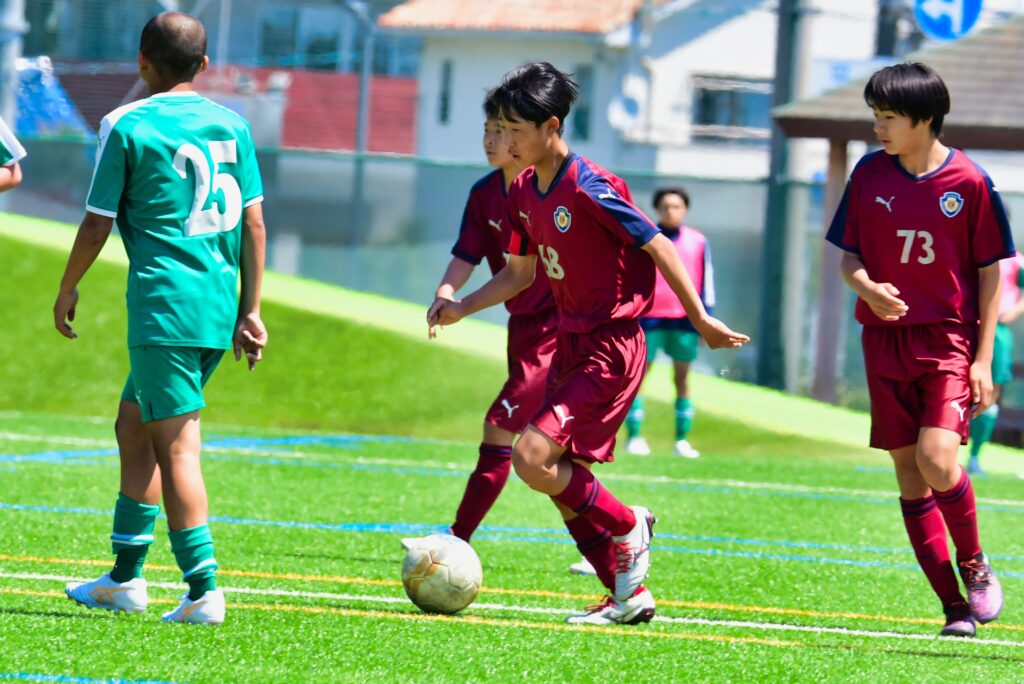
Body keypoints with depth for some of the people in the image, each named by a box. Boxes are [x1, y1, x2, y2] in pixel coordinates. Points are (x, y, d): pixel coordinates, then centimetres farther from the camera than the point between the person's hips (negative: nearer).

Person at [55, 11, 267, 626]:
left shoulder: (128, 126, -6)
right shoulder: (232, 125, 9)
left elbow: (97, 226, -3)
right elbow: (253, 223, 9)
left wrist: (67, 292, 12)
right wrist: (250, 312, 14)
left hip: (164, 307, -6)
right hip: (221, 308, 6)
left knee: (176, 448, -5)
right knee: (134, 428, 19)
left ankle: (205, 591, -11)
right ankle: (125, 579, 23)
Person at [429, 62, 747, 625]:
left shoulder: (590, 190, -20)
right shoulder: (524, 192, 7)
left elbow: (658, 247, -14)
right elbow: (519, 272, 19)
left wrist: (700, 319, -9)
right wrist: (459, 308, 7)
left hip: (610, 349, -9)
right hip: (571, 344, 9)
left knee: (532, 460, -18)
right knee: (565, 481, 8)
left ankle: (627, 526, 3)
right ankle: (628, 594, 17)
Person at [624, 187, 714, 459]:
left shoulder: (698, 242, 9)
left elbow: (706, 282, 12)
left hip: (684, 320, 2)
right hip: (648, 318, -2)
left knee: (682, 377, 4)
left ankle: (682, 440, 9)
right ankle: (634, 437, 0)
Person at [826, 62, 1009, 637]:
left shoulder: (970, 183, -6)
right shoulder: (870, 175, 3)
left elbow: (990, 273, -1)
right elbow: (849, 255, 10)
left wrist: (984, 358, -5)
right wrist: (866, 286, -14)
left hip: (949, 339, -4)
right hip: (886, 340, 4)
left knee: (937, 459, -20)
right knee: (909, 474, 2)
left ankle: (974, 564, 7)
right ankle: (954, 606, 8)